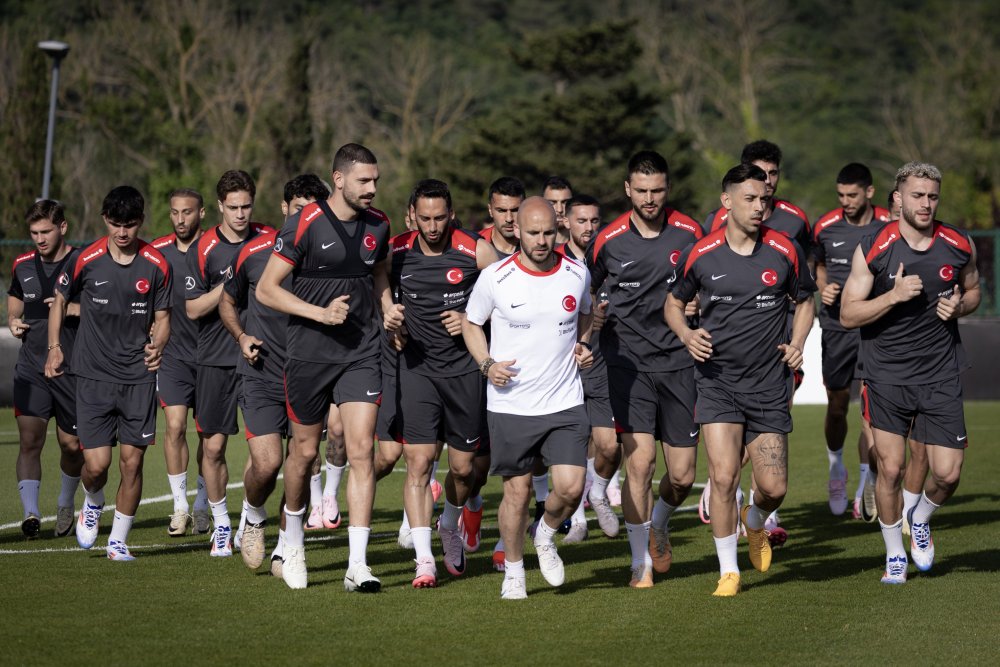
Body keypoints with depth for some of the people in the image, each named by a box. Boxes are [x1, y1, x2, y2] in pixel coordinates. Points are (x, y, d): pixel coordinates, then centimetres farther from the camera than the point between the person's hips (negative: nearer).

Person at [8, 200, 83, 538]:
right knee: (29, 440, -12)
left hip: (72, 369, -2)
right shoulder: (23, 266, 7)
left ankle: (66, 504, 34)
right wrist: (13, 321, 5)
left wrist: (76, 308, -22)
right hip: (31, 367, 2)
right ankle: (31, 514, -17)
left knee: (71, 445, 8)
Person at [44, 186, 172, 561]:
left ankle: (119, 540, 14)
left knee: (132, 461, -2)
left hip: (139, 376, 1)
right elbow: (60, 299, 13)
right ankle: (93, 503, 29)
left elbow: (162, 317, 8)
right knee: (96, 464, -7)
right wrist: (54, 347, 6)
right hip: (93, 375, -1)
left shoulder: (156, 265, -2)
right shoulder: (86, 260, -4)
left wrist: (157, 345, -13)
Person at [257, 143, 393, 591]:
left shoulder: (378, 225, 5)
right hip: (309, 355, -3)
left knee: (361, 451, -9)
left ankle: (357, 566, -10)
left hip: (361, 354, 3)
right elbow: (266, 289, -10)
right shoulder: (304, 225, -12)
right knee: (305, 451, 9)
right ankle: (293, 545, 34)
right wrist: (321, 312, -18)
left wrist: (390, 312, 6)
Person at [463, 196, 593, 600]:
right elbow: (471, 324, 8)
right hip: (510, 404, -1)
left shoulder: (577, 274, 0)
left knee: (570, 487, -11)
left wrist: (583, 347, 3)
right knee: (517, 492, 4)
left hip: (565, 403, 2)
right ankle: (513, 570, 25)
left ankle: (546, 537, 22)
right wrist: (487, 364, -7)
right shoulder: (494, 278, -8)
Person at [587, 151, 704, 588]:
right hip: (628, 359, -1)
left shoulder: (689, 234, 0)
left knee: (682, 475, 2)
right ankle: (641, 563, 0)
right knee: (640, 461, -14)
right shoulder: (608, 241, -1)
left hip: (678, 360, 2)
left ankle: (659, 523, 36)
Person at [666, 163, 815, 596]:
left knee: (773, 487, 0)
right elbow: (673, 304, 12)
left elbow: (804, 300, 15)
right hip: (718, 379, -1)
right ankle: (728, 571, 3)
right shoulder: (700, 255, -3)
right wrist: (687, 335, -8)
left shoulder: (784, 251, -1)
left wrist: (797, 343, -2)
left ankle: (755, 522, 37)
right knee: (723, 476, -13)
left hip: (769, 384, 1)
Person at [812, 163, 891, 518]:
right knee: (837, 406, 6)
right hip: (837, 326, 2)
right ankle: (836, 467, 33)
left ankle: (864, 491, -1)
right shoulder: (825, 227, 1)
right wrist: (823, 288, -2)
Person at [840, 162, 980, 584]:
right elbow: (848, 315, -7)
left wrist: (959, 305, -5)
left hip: (940, 375, 2)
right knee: (890, 468, -3)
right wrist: (894, 295, -21)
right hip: (886, 374, -2)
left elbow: (973, 290, 18)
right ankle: (894, 553, 19)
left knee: (948, 474, -4)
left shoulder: (959, 247, 0)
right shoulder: (873, 249, -8)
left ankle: (920, 519, 30)